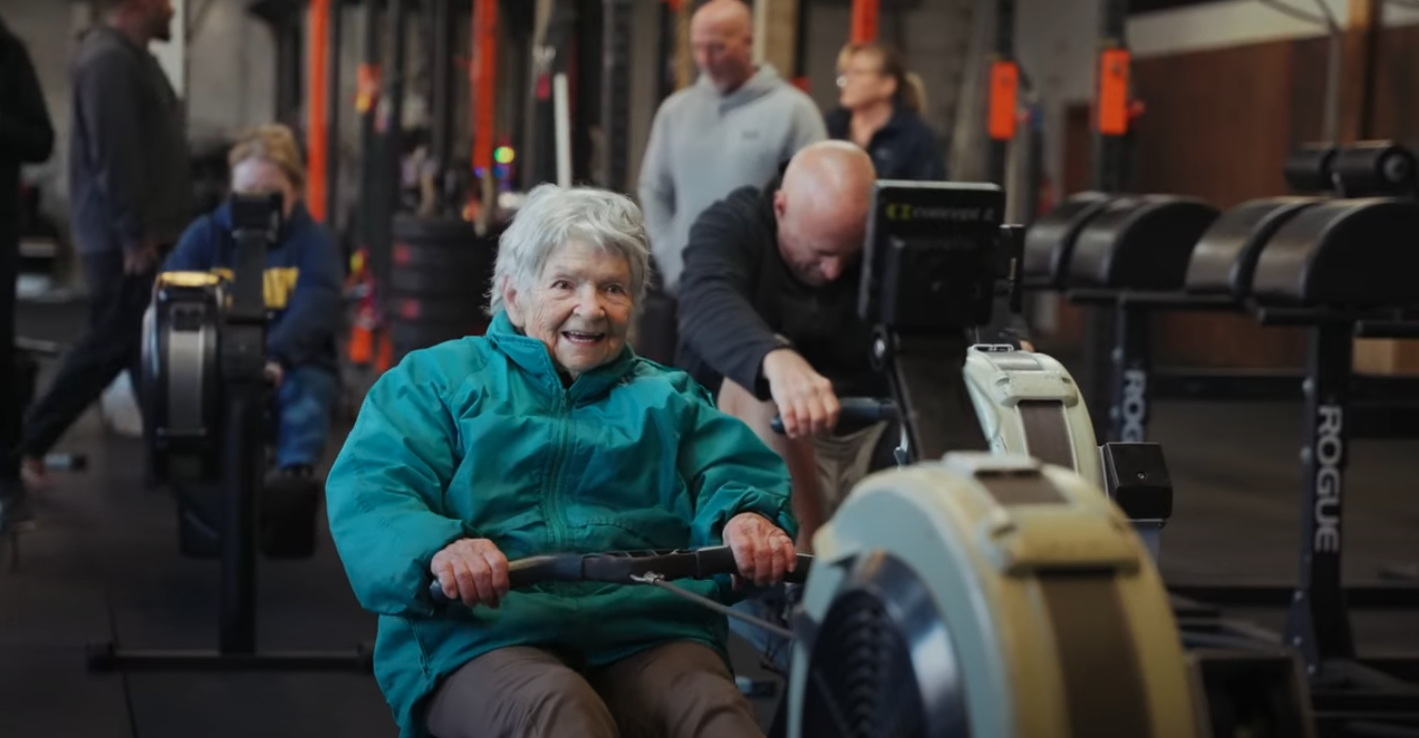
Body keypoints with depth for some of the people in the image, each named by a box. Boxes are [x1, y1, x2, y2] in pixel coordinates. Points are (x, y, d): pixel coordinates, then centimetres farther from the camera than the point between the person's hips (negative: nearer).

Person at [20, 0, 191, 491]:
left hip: (143, 234, 10)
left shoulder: (129, 56, 16)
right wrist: (133, 235, -22)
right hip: (125, 240, -10)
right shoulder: (108, 59, -17)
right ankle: (28, 444, 2)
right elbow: (112, 155, -23)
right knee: (109, 347, -5)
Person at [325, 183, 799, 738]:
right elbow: (368, 491, 1)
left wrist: (746, 516, -14)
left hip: (646, 634, 2)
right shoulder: (436, 379, 17)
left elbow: (734, 471, 12)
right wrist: (439, 549, -22)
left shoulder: (667, 398, 28)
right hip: (482, 634, -2)